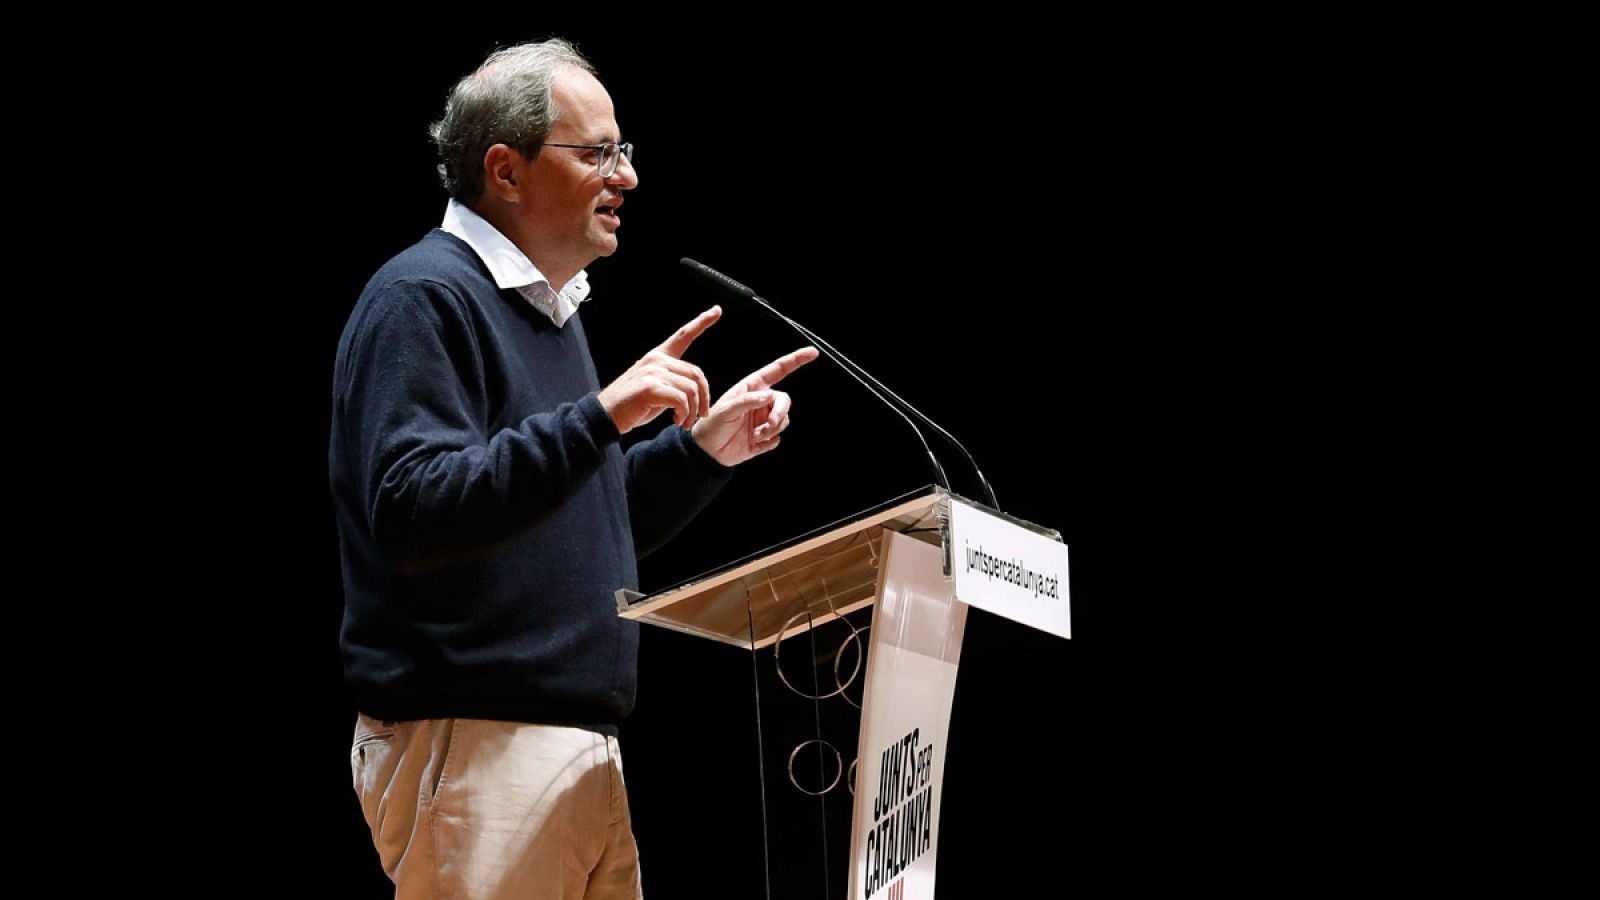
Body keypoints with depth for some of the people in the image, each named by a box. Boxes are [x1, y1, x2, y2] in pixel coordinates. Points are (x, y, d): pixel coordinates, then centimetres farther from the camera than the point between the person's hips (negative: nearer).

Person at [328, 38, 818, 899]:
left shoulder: (546, 308, 20)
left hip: (583, 751, 9)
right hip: (473, 744, -9)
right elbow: (414, 513, -24)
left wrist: (705, 450, 12)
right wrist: (600, 416, -27)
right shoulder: (423, 297, -10)